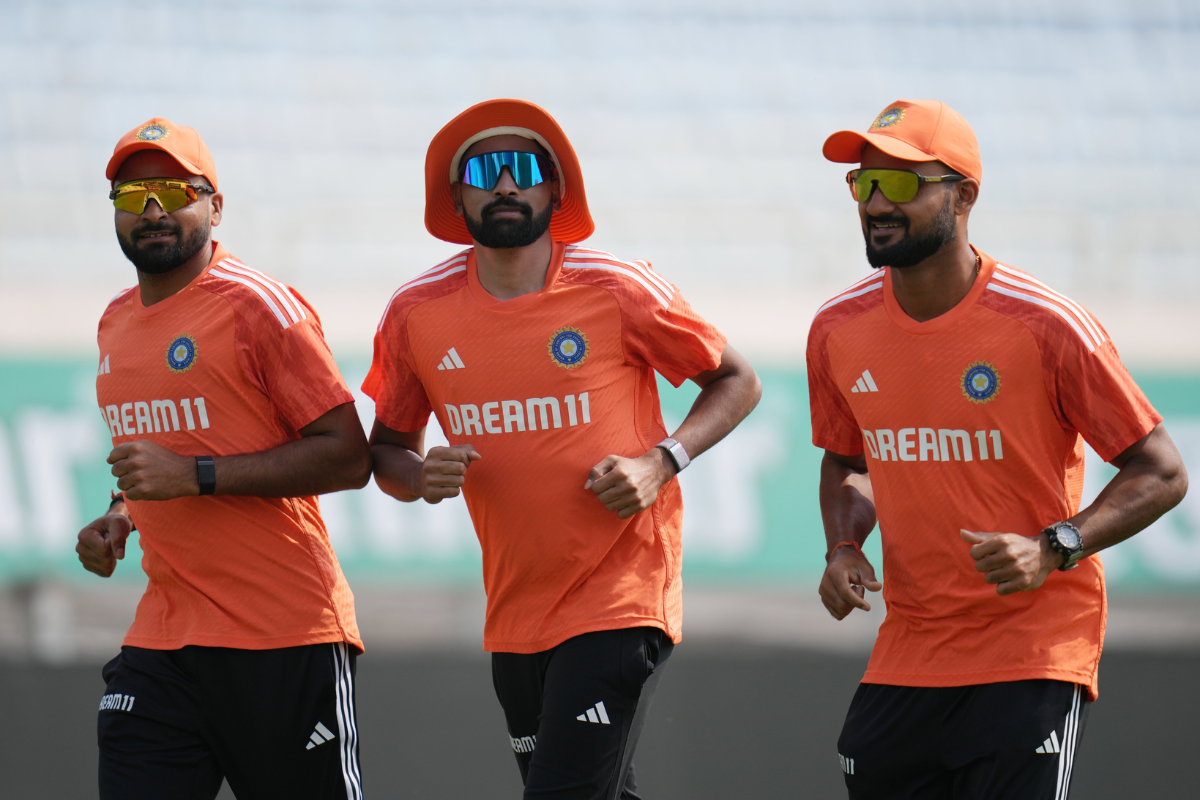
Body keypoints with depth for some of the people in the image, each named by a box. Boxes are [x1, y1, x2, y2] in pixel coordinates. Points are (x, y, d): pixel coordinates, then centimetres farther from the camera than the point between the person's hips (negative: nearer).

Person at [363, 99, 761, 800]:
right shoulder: (417, 314, 1)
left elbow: (736, 382, 4)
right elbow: (389, 447, 14)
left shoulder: (617, 290, -7)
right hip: (515, 615, 5)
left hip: (619, 603, -5)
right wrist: (420, 477, -9)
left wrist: (661, 463, -11)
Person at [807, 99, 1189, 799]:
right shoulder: (838, 332, 3)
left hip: (1035, 654, -5)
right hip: (905, 656, 5)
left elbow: (1161, 473, -8)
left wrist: (1052, 551, -21)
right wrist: (843, 548, 1)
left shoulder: (1049, 327, -13)